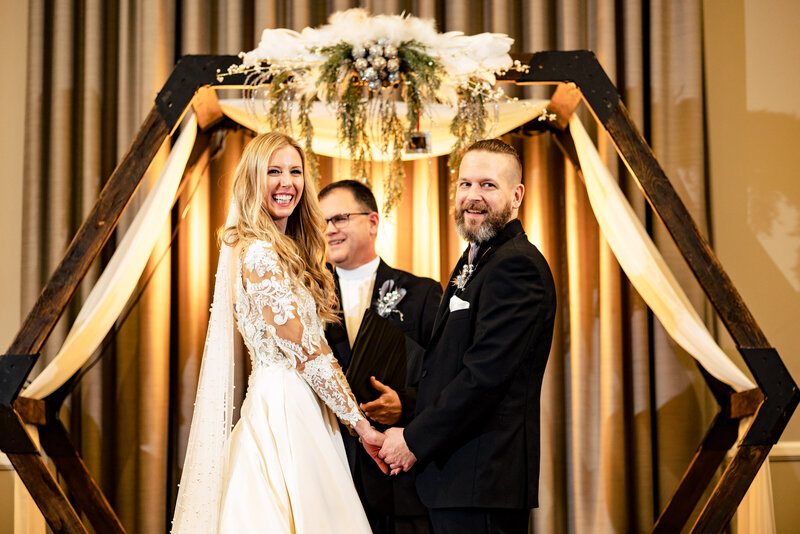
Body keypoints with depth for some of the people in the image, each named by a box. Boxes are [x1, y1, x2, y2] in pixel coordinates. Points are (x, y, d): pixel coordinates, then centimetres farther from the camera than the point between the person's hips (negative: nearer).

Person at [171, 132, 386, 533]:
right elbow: (306, 352, -14)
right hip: (284, 413, -9)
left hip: (295, 408, 9)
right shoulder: (258, 252, -12)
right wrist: (360, 423, -9)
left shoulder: (286, 251, 16)